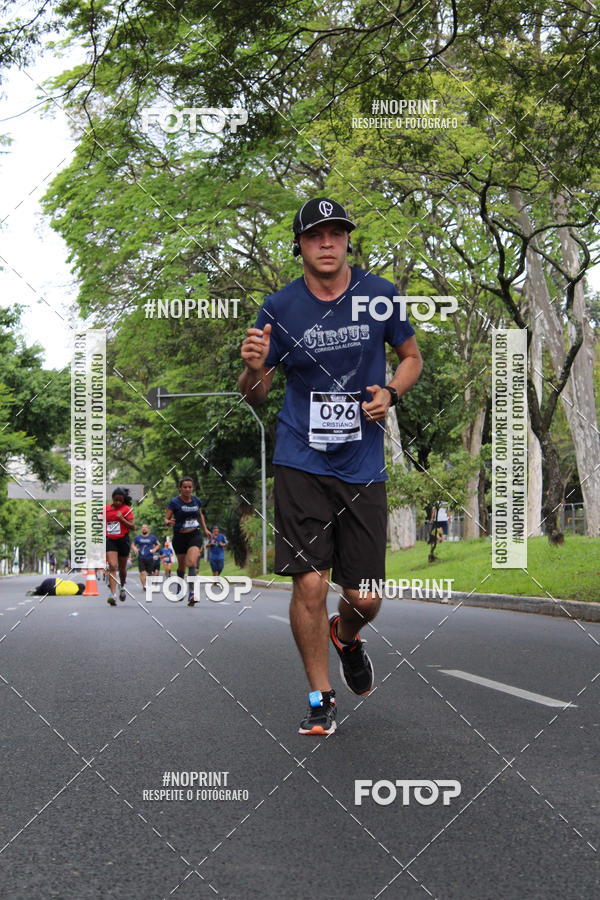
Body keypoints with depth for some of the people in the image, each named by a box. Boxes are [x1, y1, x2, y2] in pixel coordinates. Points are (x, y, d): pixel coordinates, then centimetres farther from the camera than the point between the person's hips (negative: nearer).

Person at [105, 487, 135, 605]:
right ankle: (112, 593, -23)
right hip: (110, 541, 1)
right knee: (112, 566, -15)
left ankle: (122, 587, 42)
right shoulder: (106, 509, 6)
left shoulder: (127, 509, -2)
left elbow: (132, 527, -6)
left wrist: (122, 519, -17)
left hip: (123, 540, -1)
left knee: (122, 568, 13)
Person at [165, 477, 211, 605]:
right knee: (181, 566, 13)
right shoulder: (174, 502, -9)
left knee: (192, 563, -21)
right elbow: (166, 519, -11)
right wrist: (169, 522, -33)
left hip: (194, 536, 1)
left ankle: (192, 593, -28)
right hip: (179, 537, -1)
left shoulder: (197, 501, 2)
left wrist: (205, 529, 20)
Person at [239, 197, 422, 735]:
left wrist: (390, 392, -5)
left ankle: (347, 636, 38)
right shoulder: (280, 307, -2)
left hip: (363, 465, 1)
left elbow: (411, 356, 16)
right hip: (301, 463, -1)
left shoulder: (379, 295, 0)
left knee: (365, 597, 1)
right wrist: (254, 368, -17)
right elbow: (253, 394, 6)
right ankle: (321, 697, 9)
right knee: (310, 582, -10)